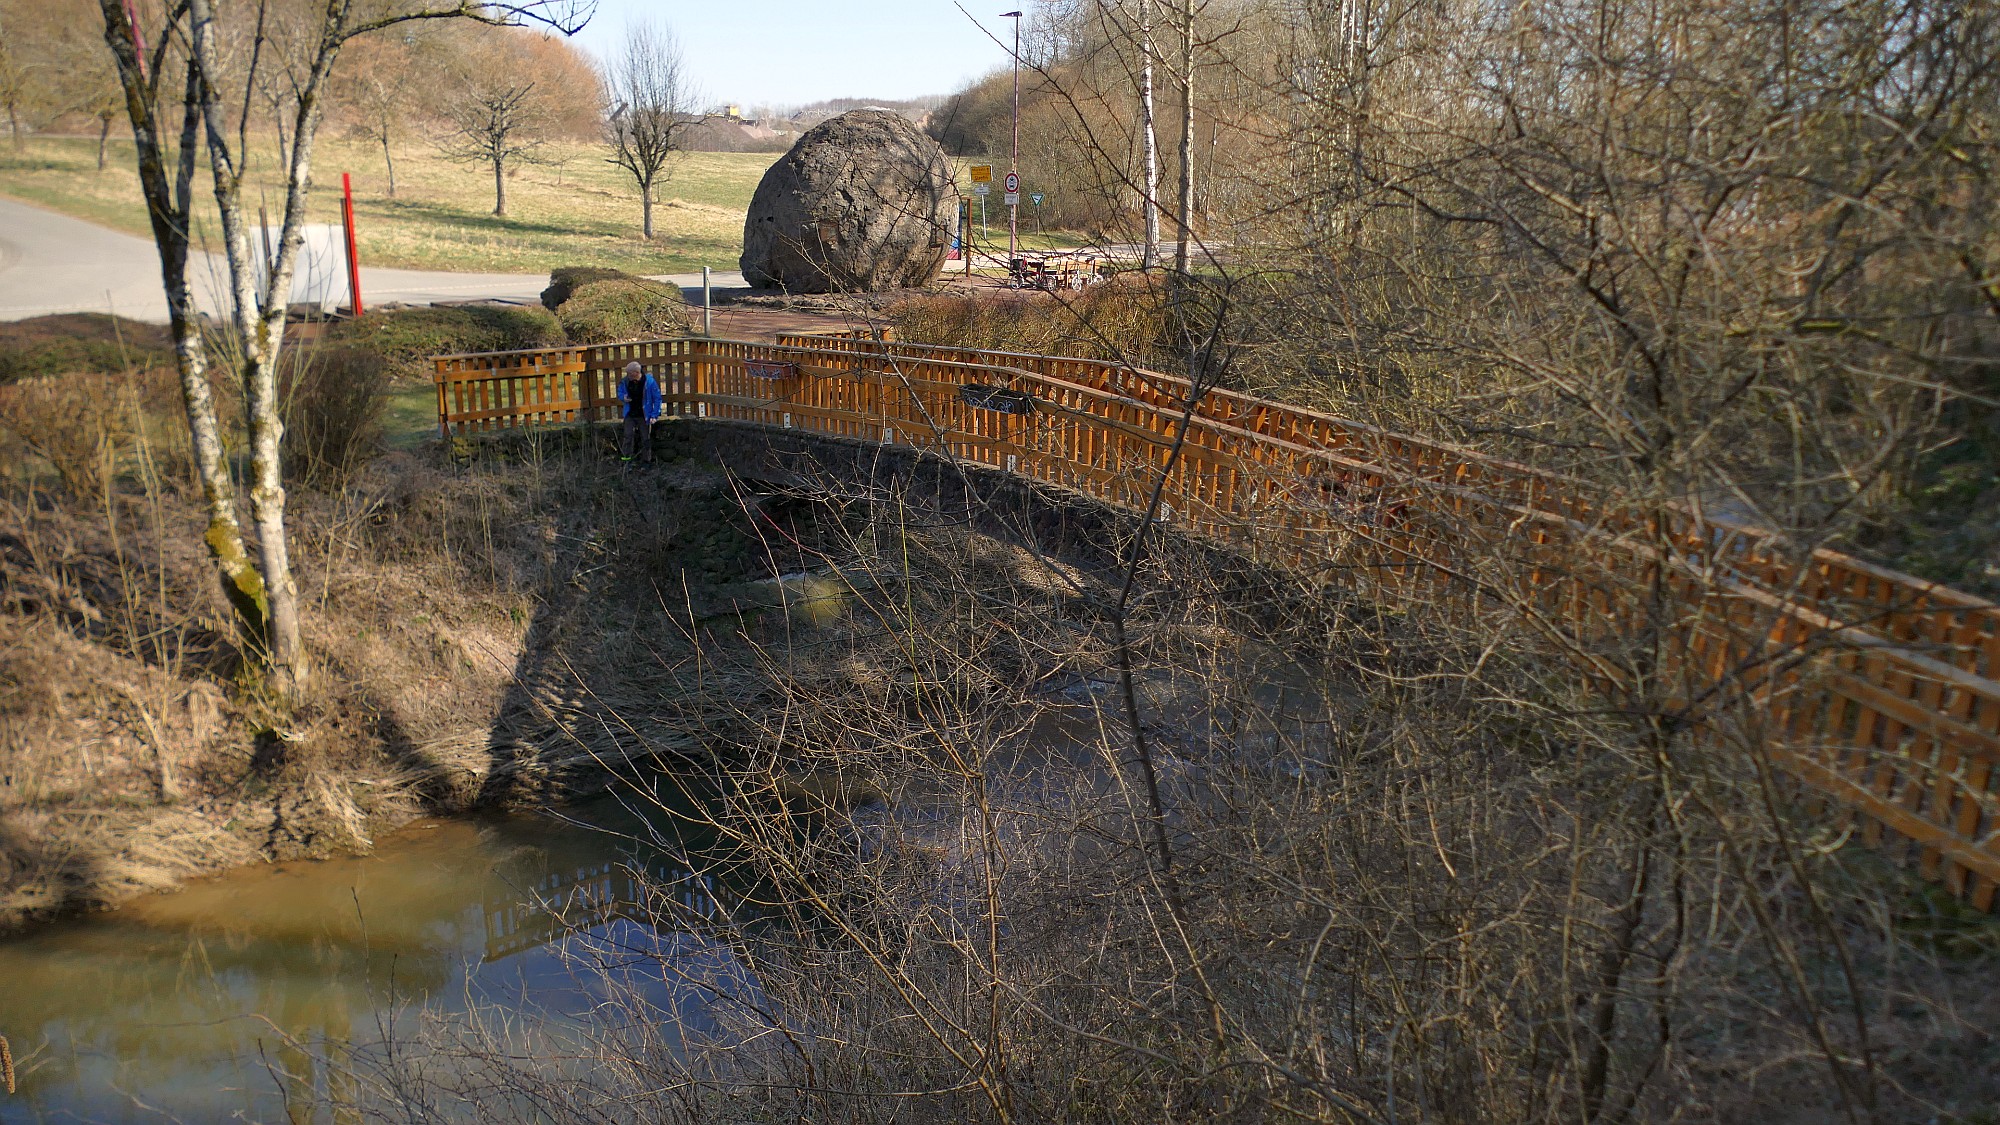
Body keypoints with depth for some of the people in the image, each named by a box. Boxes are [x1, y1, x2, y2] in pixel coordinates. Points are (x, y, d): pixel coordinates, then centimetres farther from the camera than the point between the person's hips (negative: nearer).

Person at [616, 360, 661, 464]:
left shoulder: (649, 382, -14)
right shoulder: (625, 381, -4)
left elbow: (657, 399, -8)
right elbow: (620, 393, 15)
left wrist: (654, 415, -13)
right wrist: (623, 398, -11)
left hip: (644, 416, -2)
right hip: (630, 415, 2)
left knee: (645, 439, 6)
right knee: (627, 436, -6)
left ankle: (648, 460, 16)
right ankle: (625, 458, -2)